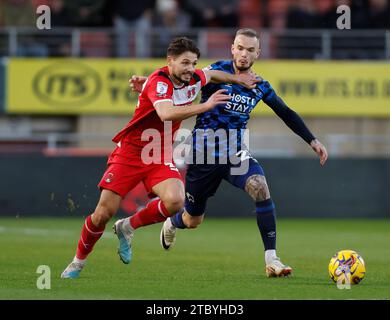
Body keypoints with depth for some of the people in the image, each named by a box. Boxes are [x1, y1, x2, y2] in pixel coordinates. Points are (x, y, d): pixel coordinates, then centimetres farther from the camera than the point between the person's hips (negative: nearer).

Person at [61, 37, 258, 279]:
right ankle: (79, 261, 18)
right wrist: (205, 106, -39)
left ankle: (128, 227, 2)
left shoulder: (194, 79, 0)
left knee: (175, 201, -24)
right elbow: (166, 114, -40)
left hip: (161, 155, 5)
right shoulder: (159, 81, -21)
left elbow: (212, 75, 26)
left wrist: (239, 79, 28)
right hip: (131, 150, -5)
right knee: (104, 212, -7)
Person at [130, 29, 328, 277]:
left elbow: (286, 114, 15)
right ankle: (172, 224, 52)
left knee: (260, 187, -29)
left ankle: (272, 260, -27)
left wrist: (313, 141, 13)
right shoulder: (218, 71, -11)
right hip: (204, 154, -3)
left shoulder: (260, 86, 3)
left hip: (236, 153, 3)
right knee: (192, 221, 10)